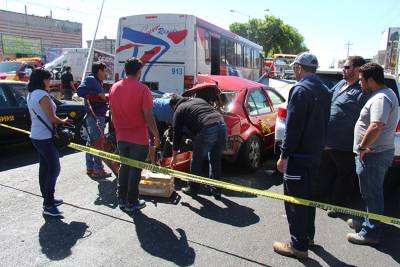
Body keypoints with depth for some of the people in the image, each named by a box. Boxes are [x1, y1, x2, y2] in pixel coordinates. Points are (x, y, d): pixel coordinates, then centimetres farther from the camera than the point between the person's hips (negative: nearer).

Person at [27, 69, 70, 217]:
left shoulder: (31, 95, 12)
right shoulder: (42, 95, -18)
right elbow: (52, 119, -18)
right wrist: (64, 121, 0)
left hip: (36, 136, 10)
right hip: (45, 137, -10)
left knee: (44, 167, 15)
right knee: (54, 168, -5)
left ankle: (47, 199, 24)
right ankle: (48, 206, -3)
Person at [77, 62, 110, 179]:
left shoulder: (97, 82, 18)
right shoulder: (90, 79, -9)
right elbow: (80, 91, -24)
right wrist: (98, 94, -23)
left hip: (98, 116, 10)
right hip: (95, 116, -10)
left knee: (91, 142, 14)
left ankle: (90, 168, 23)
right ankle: (98, 169, 1)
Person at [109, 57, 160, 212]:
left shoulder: (114, 88, 4)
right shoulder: (142, 89, -15)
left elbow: (113, 114, 10)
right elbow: (148, 116, -15)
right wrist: (156, 136, -6)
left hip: (121, 137, 6)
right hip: (139, 138, -6)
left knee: (124, 167, 18)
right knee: (135, 170, 5)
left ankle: (121, 199, 26)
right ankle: (132, 203, 15)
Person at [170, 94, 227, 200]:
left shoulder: (179, 111, 15)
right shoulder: (198, 100, 31)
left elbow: (177, 135, 17)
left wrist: (174, 157, 25)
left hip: (207, 130, -6)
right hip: (222, 126, 6)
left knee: (196, 160, 15)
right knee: (215, 160, 21)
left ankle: (193, 188, 28)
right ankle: (216, 190, 29)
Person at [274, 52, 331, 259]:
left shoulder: (300, 89, -16)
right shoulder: (324, 91, 11)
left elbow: (293, 127, -21)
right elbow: (323, 123, 15)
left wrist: (284, 155, -17)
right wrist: (318, 147, 20)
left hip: (298, 156, -9)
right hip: (315, 154, 9)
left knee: (294, 199, 0)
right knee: (307, 195, 21)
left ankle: (299, 245, 9)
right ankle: (308, 235, 34)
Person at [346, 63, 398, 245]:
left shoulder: (380, 98, -22)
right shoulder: (386, 93, 13)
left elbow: (376, 127, -35)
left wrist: (362, 147, -23)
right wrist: (365, 148, 20)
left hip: (373, 155, -10)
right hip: (378, 153, 10)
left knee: (371, 194, 2)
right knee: (372, 192, 22)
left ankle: (371, 233, 15)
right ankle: (369, 223, 38)